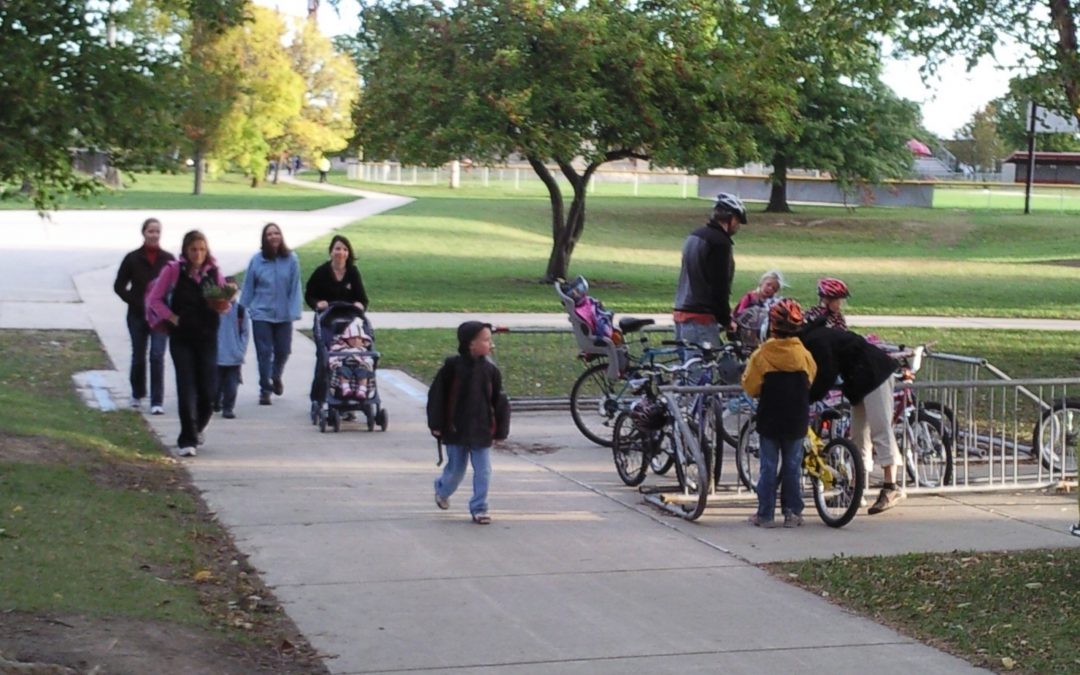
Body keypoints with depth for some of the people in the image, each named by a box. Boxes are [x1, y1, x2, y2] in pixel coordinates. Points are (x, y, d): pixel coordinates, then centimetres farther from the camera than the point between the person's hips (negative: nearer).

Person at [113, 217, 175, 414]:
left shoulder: (168, 259, 2)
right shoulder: (132, 258, 0)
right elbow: (119, 286, 4)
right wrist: (136, 302, -8)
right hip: (137, 315, 1)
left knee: (157, 356, -10)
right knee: (138, 357, 12)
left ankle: (157, 402, -9)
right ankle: (137, 395, 33)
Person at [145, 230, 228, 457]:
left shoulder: (213, 272, 4)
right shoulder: (173, 270, -4)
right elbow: (154, 299, 1)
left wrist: (224, 305, -9)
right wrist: (171, 317, -10)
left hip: (207, 338, 3)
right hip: (181, 338, -3)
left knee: (207, 391, 4)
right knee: (187, 389, -9)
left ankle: (196, 430, 30)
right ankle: (188, 440, -7)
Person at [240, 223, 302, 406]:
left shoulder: (291, 260, -6)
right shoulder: (257, 260, -4)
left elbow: (294, 288, -4)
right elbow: (248, 288, 2)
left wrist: (294, 312, -9)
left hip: (283, 314, 1)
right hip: (261, 313, 0)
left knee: (283, 351, 9)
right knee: (264, 352, 1)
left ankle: (276, 376, 40)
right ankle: (264, 389, 13)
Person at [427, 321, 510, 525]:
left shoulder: (490, 370, -3)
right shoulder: (452, 366, -11)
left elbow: (500, 401, 3)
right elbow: (436, 394, -6)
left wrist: (501, 430, 2)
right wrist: (436, 424, -6)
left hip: (481, 432, 2)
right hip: (456, 431, -2)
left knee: (483, 472, 0)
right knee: (455, 470, 12)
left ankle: (479, 509, 13)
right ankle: (442, 490, 43)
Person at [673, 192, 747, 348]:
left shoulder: (694, 236, 17)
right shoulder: (720, 242, -13)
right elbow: (720, 287, -16)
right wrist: (726, 320, -5)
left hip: (681, 311, 10)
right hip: (701, 318, -10)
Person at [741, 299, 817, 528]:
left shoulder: (761, 355, -12)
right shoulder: (804, 355, -6)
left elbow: (750, 387, -8)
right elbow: (812, 381, 8)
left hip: (769, 419, -1)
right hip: (796, 421, 1)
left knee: (768, 467, 6)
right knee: (792, 466, 11)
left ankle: (765, 514, 6)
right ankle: (792, 512, 12)